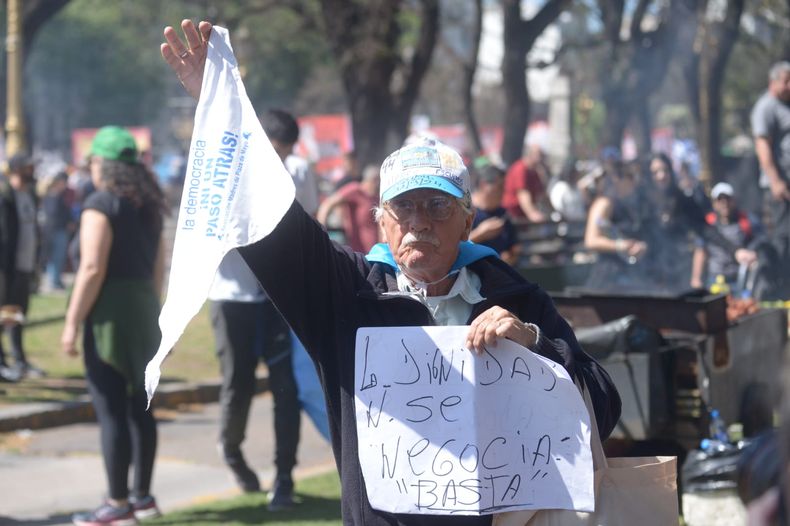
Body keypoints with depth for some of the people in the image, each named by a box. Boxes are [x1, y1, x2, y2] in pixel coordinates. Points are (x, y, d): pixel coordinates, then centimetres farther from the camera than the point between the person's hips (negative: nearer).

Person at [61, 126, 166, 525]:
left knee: (111, 411, -5)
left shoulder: (101, 205, -12)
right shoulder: (147, 206, 12)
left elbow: (92, 269, -19)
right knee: (138, 407, 13)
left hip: (109, 313, -8)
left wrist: (72, 322, -15)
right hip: (143, 311, 8)